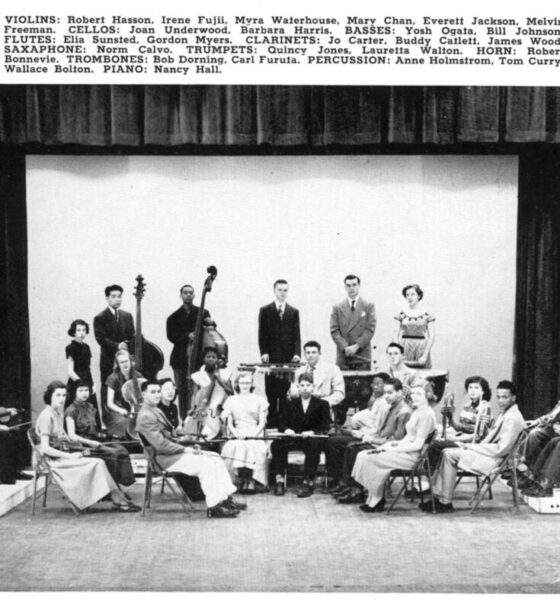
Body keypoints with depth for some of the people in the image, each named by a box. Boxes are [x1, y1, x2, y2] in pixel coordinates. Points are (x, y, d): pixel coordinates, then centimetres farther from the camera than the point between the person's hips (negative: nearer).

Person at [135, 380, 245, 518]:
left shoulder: (156, 411, 16)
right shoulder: (145, 416, -17)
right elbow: (160, 445, -23)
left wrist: (189, 448, 6)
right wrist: (185, 450, -16)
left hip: (174, 451, 10)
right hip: (166, 459, -10)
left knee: (215, 458, 4)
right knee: (205, 464, -22)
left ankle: (226, 498, 3)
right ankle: (213, 507, -18)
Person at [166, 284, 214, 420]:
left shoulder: (202, 313, 11)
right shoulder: (174, 317, 9)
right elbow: (171, 336, -2)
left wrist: (211, 324, -15)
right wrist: (187, 336, -18)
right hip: (180, 359, 1)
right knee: (183, 392, 2)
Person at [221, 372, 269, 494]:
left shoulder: (259, 401, 14)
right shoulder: (231, 400, 17)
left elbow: (262, 423, 7)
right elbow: (229, 423, 11)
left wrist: (254, 434, -11)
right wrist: (236, 433, -8)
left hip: (254, 435, -1)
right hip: (237, 436, 1)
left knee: (253, 447, -34)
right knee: (235, 447, -33)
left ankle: (251, 481, -26)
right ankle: (245, 479, -23)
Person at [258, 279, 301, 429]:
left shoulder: (294, 312, 12)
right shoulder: (265, 310, 7)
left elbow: (296, 335, 7)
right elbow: (262, 334, 3)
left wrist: (297, 353, -7)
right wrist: (263, 352, -9)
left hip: (289, 358, 1)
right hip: (271, 357, -1)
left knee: (286, 393, -2)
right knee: (271, 392, -1)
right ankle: (271, 421, 2)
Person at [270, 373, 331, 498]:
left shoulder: (322, 404, 9)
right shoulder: (290, 404, 18)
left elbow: (325, 426, -1)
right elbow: (282, 422, 11)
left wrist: (312, 432, -19)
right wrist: (286, 430, -13)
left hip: (313, 438, -3)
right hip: (294, 438, 3)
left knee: (313, 445, -38)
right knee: (277, 444, -25)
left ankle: (308, 483, -35)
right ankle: (279, 481, -24)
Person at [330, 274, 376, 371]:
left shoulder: (369, 306, 8)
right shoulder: (337, 308, 10)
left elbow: (370, 329, 0)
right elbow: (334, 331, 4)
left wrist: (357, 346, -11)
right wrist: (345, 347, -10)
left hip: (363, 356, 0)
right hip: (343, 357, 1)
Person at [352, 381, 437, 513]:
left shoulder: (427, 414, -13)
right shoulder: (416, 412, 18)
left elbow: (418, 445, -18)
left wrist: (392, 449, -16)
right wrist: (391, 444, 2)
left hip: (414, 457, -10)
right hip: (406, 451, 10)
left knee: (370, 458, -19)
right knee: (363, 455, -3)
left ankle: (376, 501, -5)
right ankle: (373, 500, -5)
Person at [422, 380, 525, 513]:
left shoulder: (513, 418, -17)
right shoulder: (505, 414, 15)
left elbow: (501, 449, -22)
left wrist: (470, 447, -16)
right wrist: (469, 446, 1)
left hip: (494, 458, -10)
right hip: (489, 452, 10)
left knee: (449, 454, -17)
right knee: (447, 451, 3)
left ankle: (445, 503, -11)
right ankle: (438, 497, -1)